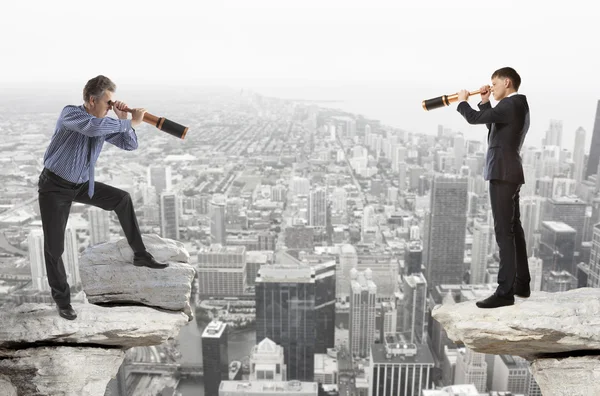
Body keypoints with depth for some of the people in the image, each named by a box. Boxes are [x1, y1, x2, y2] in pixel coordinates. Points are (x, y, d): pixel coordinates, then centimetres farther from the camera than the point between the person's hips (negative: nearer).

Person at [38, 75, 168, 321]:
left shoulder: (106, 123, -2)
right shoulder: (70, 114, -21)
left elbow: (130, 145, -2)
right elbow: (94, 127, -42)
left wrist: (123, 120, -16)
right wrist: (130, 122, -37)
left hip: (82, 184, 6)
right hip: (54, 186, -6)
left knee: (123, 199, 3)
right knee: (54, 247, -3)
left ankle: (140, 254, 14)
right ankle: (62, 298, 15)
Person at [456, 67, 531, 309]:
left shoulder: (511, 104, -13)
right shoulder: (518, 105, 18)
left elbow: (474, 118, -20)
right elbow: (492, 125, 27)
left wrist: (462, 101, 0)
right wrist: (484, 102, 16)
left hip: (502, 173, -11)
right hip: (509, 172, 11)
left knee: (504, 231, -11)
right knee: (513, 228, 15)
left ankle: (505, 291, -9)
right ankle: (522, 284, 24)